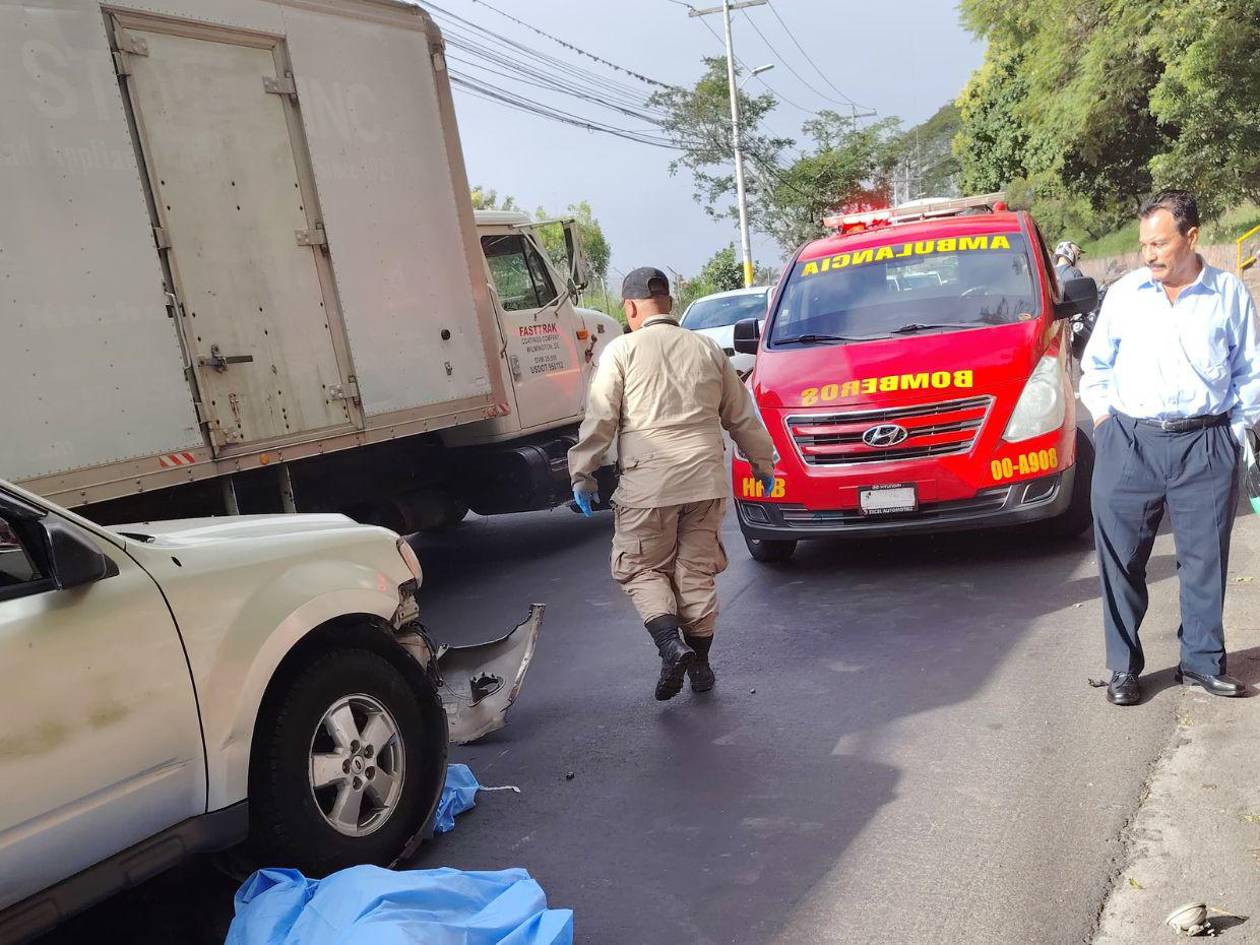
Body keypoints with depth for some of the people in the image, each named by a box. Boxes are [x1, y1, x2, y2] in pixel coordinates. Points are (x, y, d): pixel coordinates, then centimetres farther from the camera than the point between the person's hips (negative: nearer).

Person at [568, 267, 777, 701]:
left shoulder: (622, 350, -2)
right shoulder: (707, 348, 11)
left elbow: (599, 420, -6)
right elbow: (741, 415, 16)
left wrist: (582, 474, 2)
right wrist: (763, 462, 27)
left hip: (648, 483, -4)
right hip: (706, 478, 4)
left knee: (642, 569, 9)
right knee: (697, 569, 14)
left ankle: (671, 645, -10)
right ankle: (700, 662, 19)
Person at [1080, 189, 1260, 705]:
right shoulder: (1124, 293, 6)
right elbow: (1095, 365, 15)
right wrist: (1103, 414, 6)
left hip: (1206, 448, 0)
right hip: (1129, 445, 0)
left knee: (1205, 558, 6)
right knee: (1121, 561, 2)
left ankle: (1202, 659, 22)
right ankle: (1124, 666, 14)